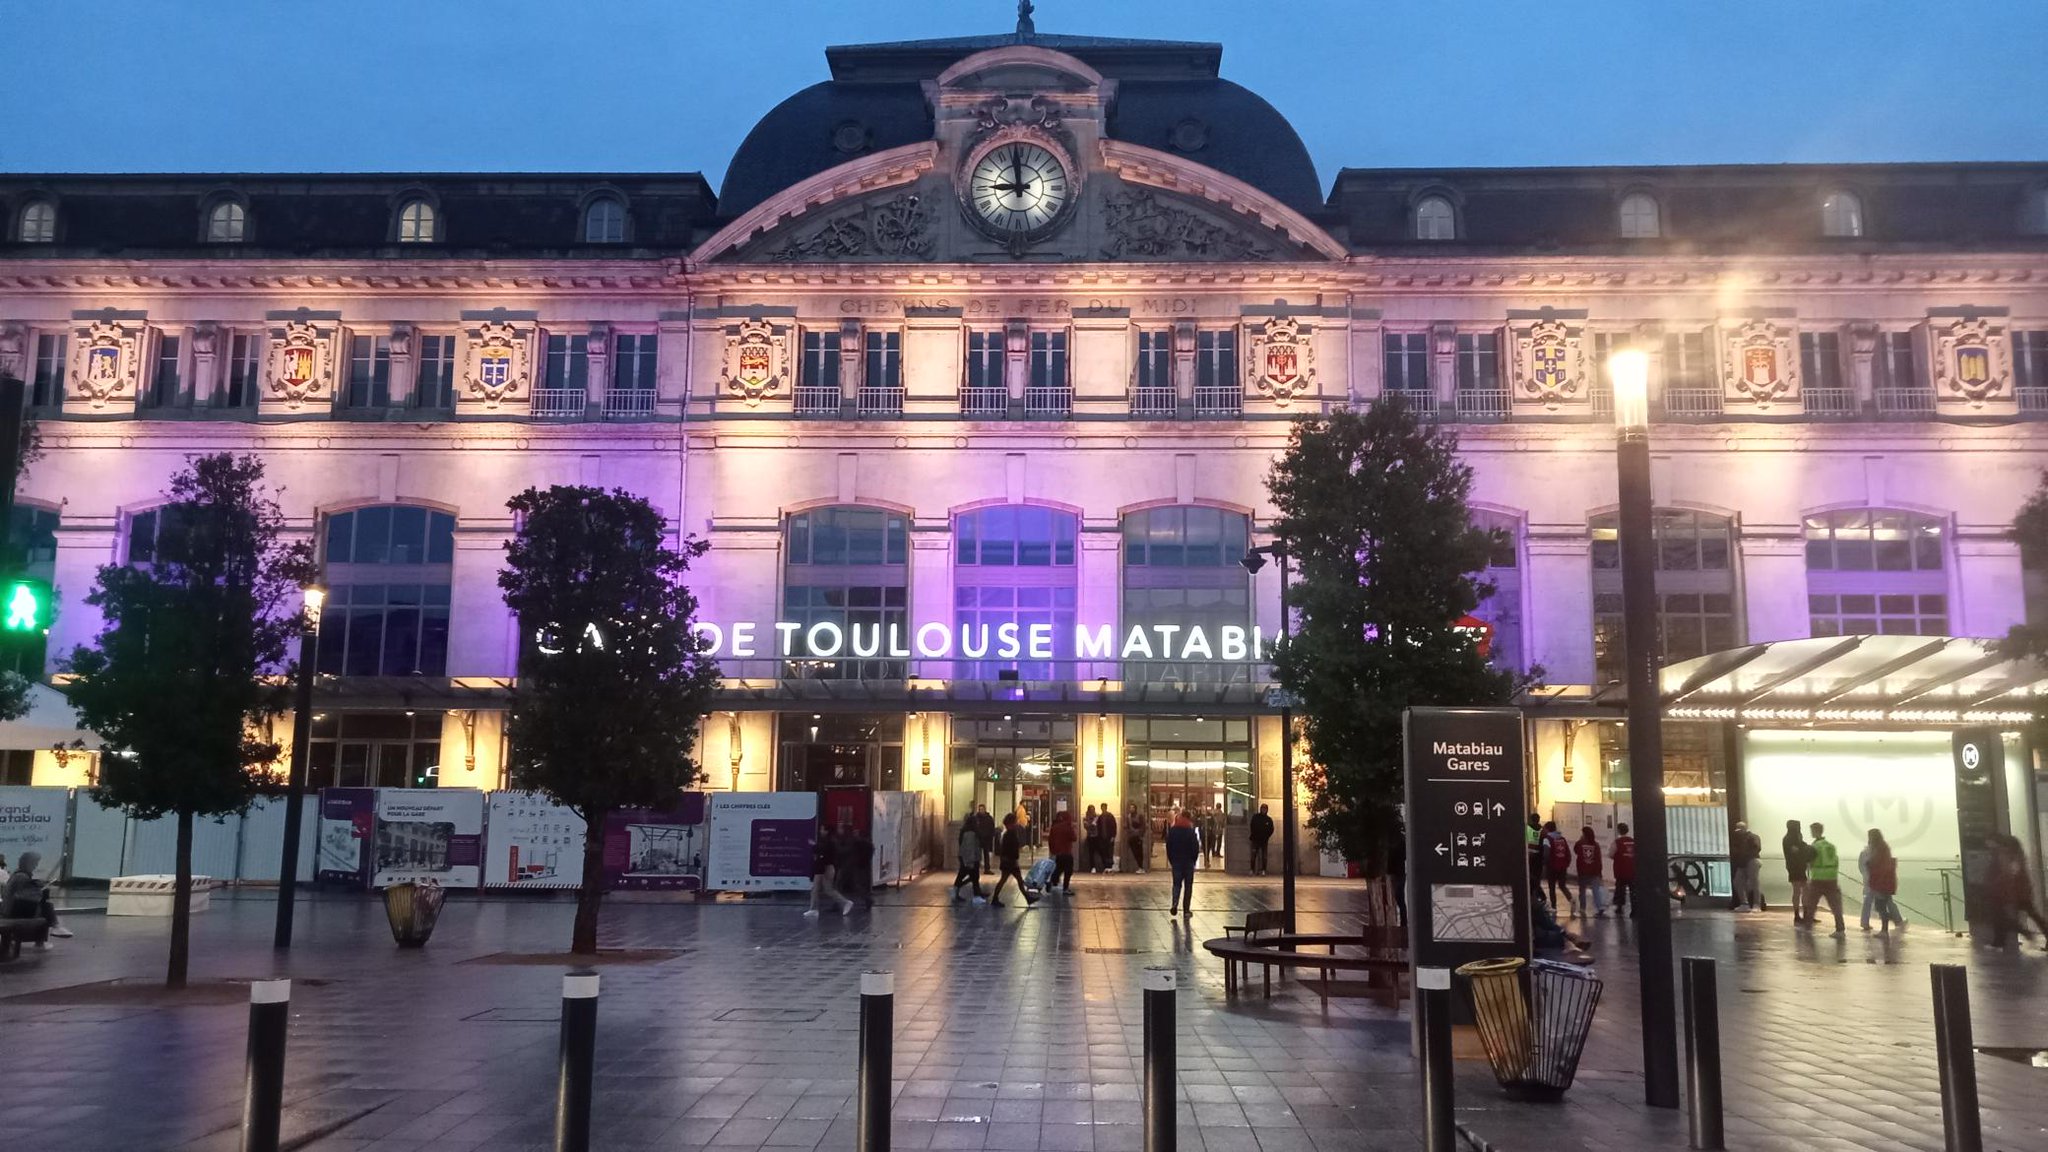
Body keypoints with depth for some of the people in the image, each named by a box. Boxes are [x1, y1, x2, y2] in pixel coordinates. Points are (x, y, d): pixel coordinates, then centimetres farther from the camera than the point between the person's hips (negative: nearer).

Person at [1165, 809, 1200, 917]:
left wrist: (1171, 860, 11)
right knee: (1188, 885, 7)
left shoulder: (1172, 831, -2)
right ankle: (1186, 910, 5)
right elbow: (1196, 848, -7)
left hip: (1176, 861, 2)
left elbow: (1168, 847, 2)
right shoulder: (1191, 832, -10)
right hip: (1189, 862, -2)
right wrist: (1194, 860, 7)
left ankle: (1174, 903, -15)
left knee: (1176, 884, 10)